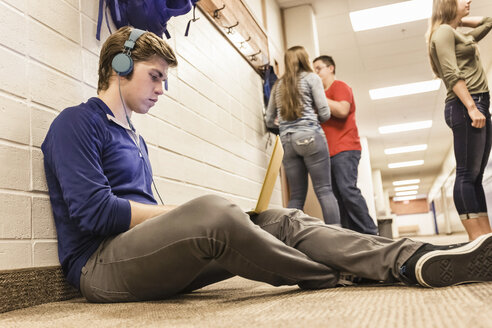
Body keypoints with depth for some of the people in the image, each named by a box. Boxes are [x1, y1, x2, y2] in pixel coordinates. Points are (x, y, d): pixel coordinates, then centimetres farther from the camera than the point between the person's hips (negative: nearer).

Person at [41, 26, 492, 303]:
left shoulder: (134, 138, 24)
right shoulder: (78, 123, -3)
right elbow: (94, 212, -16)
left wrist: (181, 219, 0)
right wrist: (182, 214, -9)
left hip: (152, 261, 8)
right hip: (101, 264, -8)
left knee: (281, 220, -8)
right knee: (210, 210, -36)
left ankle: (418, 261, -20)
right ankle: (329, 278, -13)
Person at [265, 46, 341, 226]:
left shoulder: (278, 85, 19)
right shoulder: (311, 78, 5)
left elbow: (269, 120, 21)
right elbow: (325, 113, -2)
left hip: (287, 141, 5)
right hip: (310, 136, -4)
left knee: (296, 196, 6)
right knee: (324, 190, -8)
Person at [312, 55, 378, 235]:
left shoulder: (339, 86, 4)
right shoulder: (322, 94, 26)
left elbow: (342, 110, -14)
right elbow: (320, 120, 29)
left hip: (344, 149, -8)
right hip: (330, 152, 8)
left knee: (347, 189, -19)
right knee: (339, 196, 0)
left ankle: (370, 233, -16)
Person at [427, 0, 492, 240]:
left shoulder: (460, 36, 26)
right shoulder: (443, 32, -2)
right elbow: (452, 74, -14)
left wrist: (460, 20, 28)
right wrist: (471, 107, -22)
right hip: (465, 106, -10)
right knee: (467, 174, -12)